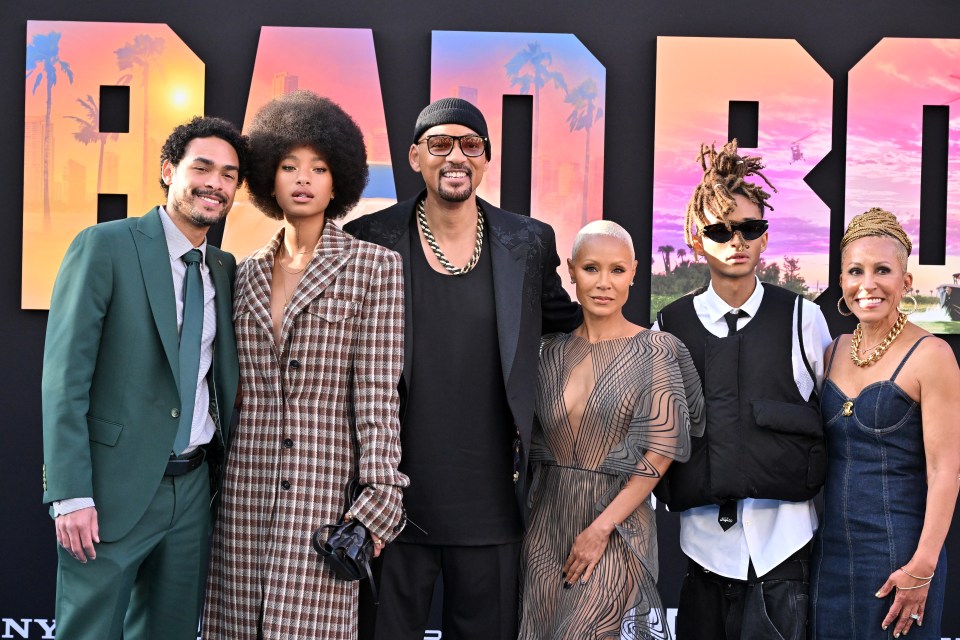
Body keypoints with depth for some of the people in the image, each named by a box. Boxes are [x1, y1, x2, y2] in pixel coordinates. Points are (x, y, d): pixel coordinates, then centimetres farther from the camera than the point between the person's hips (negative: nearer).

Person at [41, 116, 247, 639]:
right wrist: (71, 495, -16)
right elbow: (64, 376, -12)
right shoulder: (104, 247, -7)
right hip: (114, 490, -5)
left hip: (193, 490, 6)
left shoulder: (225, 269, 10)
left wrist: (223, 473, 6)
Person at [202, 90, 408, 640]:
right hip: (245, 488, 4)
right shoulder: (246, 274, 13)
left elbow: (378, 393, -6)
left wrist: (378, 500, -11)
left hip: (324, 487, -4)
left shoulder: (374, 267, 0)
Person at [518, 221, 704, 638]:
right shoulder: (553, 352, 7)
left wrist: (601, 528, -15)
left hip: (617, 524, -4)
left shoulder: (654, 352, -5)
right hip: (548, 525, 4)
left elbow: (660, 452, -10)